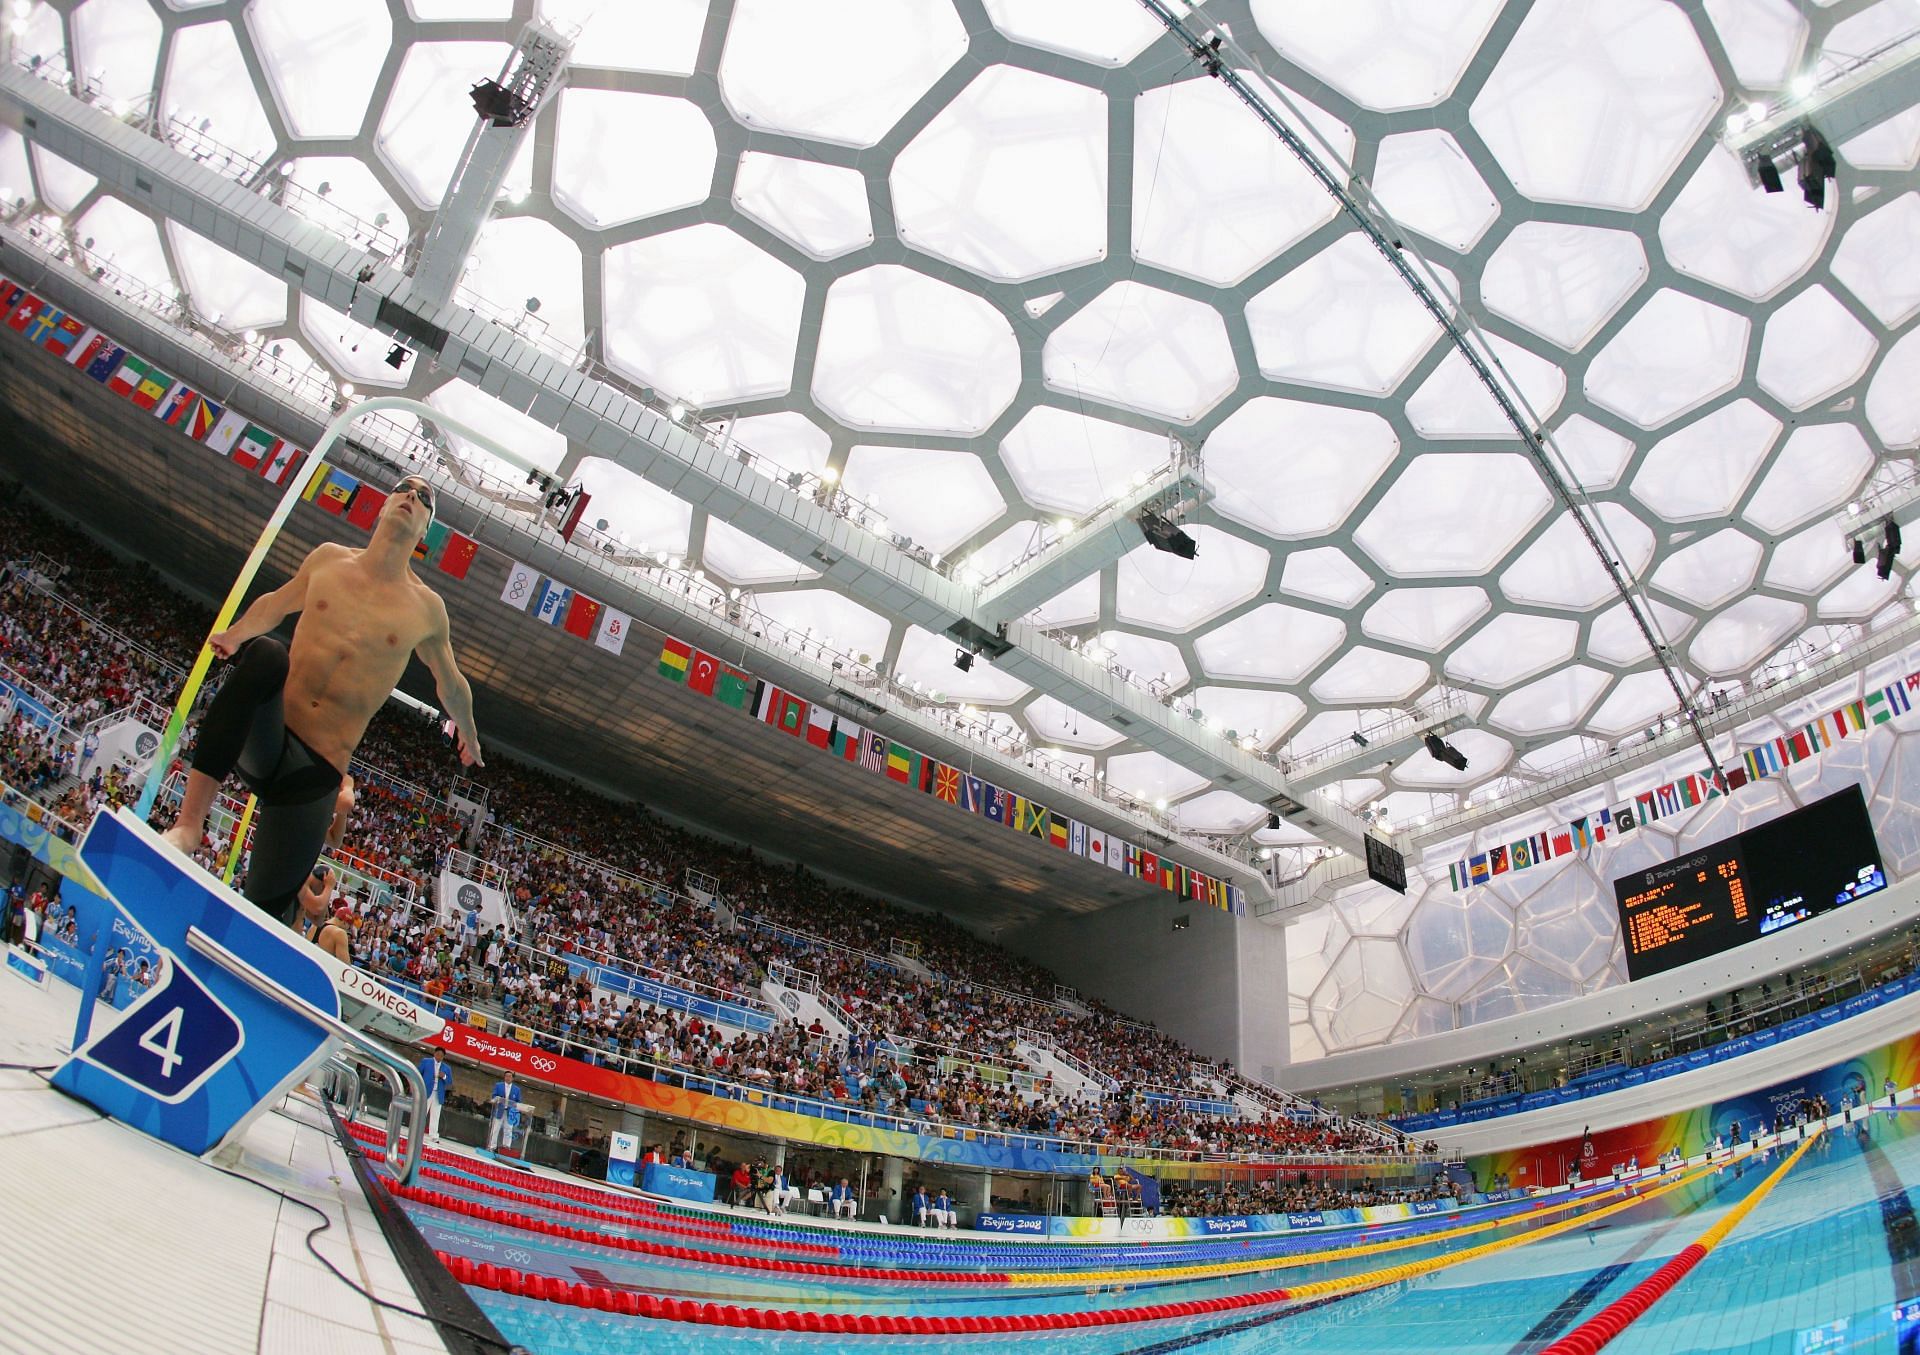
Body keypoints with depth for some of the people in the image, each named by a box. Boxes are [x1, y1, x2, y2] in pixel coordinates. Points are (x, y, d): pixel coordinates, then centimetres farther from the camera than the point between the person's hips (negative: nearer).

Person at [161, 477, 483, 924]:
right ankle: (189, 822, -36)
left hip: (317, 776, 0)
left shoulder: (426, 609, 3)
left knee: (265, 916, -10)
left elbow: (451, 683, 20)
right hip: (264, 744, 1)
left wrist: (469, 735, 33)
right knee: (266, 653, -33)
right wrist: (235, 634, 6)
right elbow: (274, 604, 26)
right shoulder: (329, 559, 8)